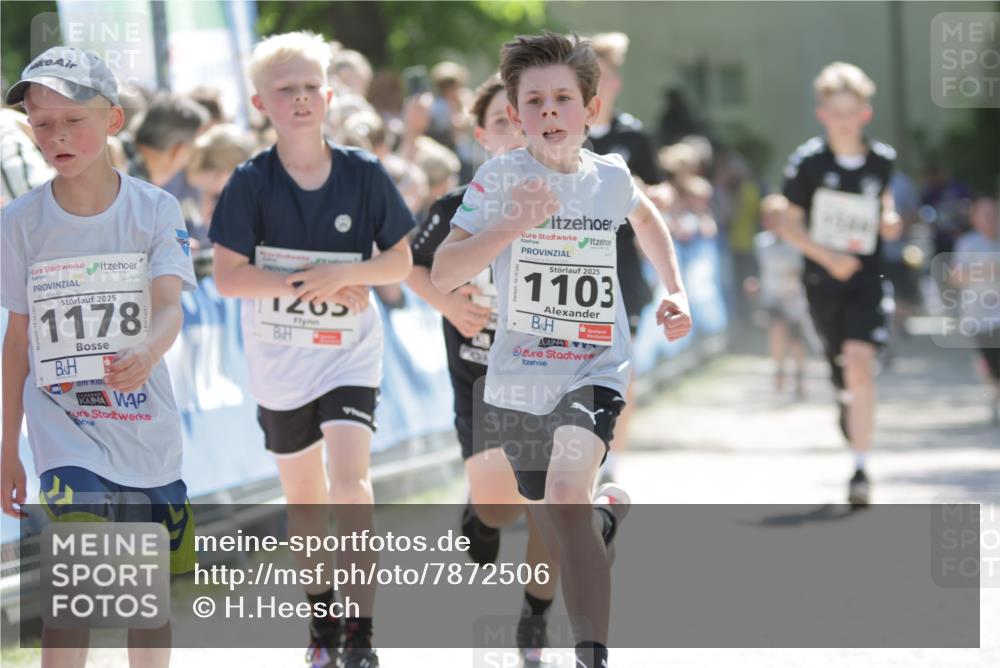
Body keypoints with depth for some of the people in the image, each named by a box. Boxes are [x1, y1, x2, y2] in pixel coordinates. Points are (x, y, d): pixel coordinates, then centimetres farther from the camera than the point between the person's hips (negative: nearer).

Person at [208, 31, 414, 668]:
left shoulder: (363, 173, -8)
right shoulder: (252, 182, -10)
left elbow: (402, 260, -2)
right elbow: (228, 276, -12)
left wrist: (346, 273, -20)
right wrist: (302, 282, -21)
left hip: (350, 352, -1)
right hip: (280, 357, 1)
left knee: (350, 478, -19)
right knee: (303, 495, 14)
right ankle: (322, 616, 35)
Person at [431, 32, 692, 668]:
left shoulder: (611, 177, -1)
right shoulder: (501, 177, -11)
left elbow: (647, 217, 25)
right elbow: (443, 275, -20)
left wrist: (675, 291, 13)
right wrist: (514, 225, -32)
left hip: (595, 371, -1)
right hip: (518, 380, 1)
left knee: (567, 494, -28)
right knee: (558, 531, 16)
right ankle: (609, 510, 53)